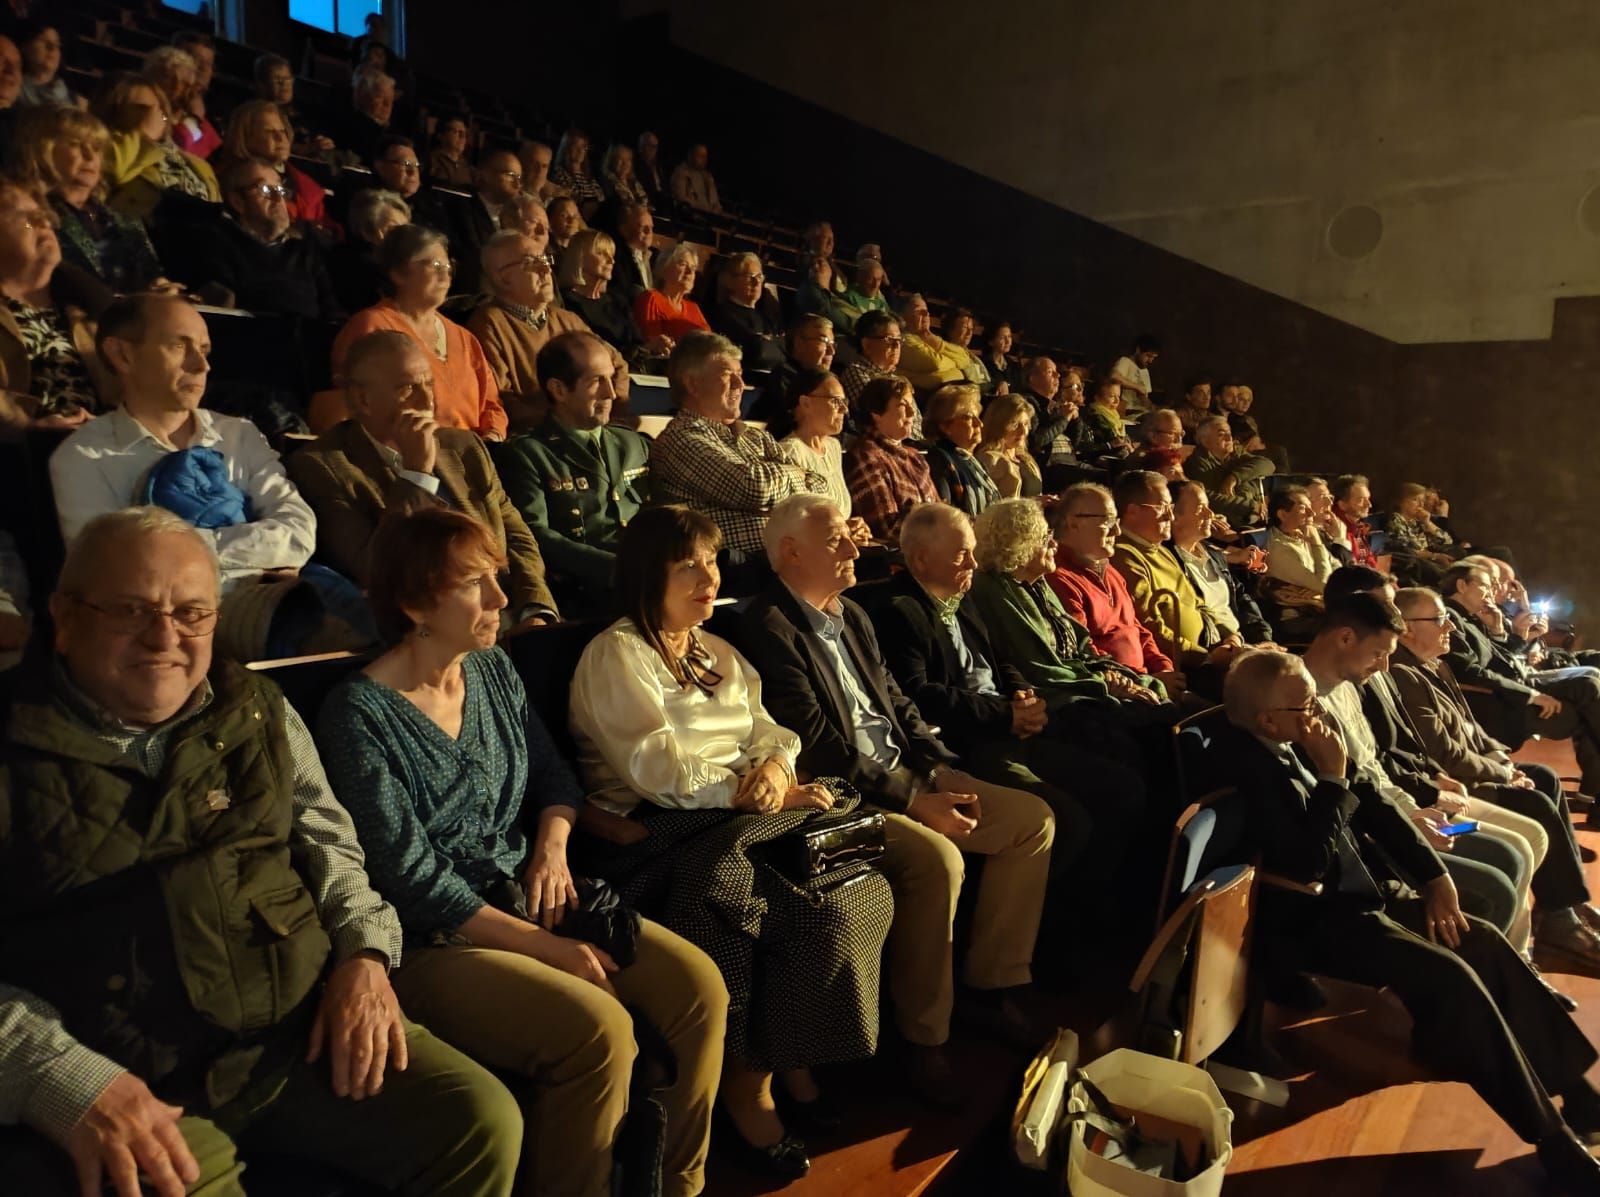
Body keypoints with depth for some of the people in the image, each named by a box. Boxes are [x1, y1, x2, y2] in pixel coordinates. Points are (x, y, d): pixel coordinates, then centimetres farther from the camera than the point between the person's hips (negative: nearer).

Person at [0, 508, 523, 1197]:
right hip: (131, 1093, -4)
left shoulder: (258, 714, 11)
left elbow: (328, 839, 17)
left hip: (308, 1032, 4)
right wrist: (66, 1085, -17)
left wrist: (363, 953, 0)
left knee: (486, 1123, -7)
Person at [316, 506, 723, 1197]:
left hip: (526, 900, 7)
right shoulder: (359, 714, -14)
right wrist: (545, 947, -18)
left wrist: (553, 843, -6)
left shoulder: (495, 671, 7)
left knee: (697, 985, -11)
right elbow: (412, 881, -17)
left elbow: (554, 775, 17)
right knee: (600, 1028, -28)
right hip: (430, 942, -6)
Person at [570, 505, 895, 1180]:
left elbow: (767, 731, 13)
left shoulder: (716, 652, 21)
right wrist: (751, 793, -16)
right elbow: (660, 772, -14)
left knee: (861, 886, -15)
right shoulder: (616, 656, -4)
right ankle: (748, 1079, -5)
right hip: (662, 831, -7)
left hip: (742, 814, 7)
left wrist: (775, 765, -10)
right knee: (817, 910, -25)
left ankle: (792, 1058, 1)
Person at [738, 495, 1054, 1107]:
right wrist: (912, 801, -19)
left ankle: (989, 983, 13)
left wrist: (943, 770, 1)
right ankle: (923, 1040, -13)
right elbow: (819, 746, -20)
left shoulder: (852, 616, 15)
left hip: (906, 774, 10)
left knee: (1032, 819, 4)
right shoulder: (768, 628, -14)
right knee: (936, 858, -32)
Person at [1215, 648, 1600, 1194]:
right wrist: (1332, 780, -22)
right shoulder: (1245, 766, -25)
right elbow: (1308, 863, -28)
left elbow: (1372, 806, 11)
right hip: (1314, 922, -9)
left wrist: (1433, 876, 4)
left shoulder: (1294, 746, 2)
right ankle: (1553, 1137, -5)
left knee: (1485, 943, 3)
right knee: (1451, 978, -20)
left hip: (1359, 894, 9)